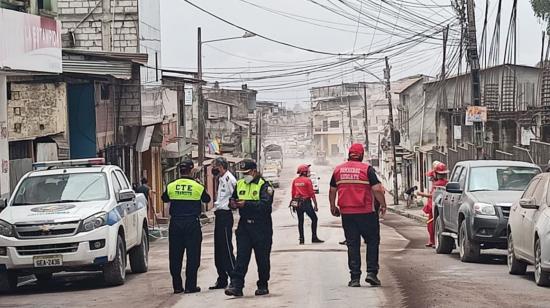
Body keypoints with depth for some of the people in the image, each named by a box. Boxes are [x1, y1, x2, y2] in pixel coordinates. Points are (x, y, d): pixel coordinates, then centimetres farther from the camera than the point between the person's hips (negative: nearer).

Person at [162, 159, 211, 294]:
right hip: (192, 223, -2)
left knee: (175, 256, 8)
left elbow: (164, 198, 15)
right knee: (192, 255, 4)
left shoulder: (171, 186, -2)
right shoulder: (197, 186, -6)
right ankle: (190, 285, 1)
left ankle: (177, 286, 9)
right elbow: (207, 199, 9)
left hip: (175, 224, 2)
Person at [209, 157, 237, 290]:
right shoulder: (221, 179, 16)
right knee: (219, 249, 13)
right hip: (219, 215, 10)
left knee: (227, 249, -8)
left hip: (225, 215, -10)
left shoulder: (229, 179, -15)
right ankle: (222, 279, 20)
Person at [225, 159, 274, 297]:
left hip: (261, 227, -5)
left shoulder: (264, 186, -10)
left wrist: (246, 204, -26)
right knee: (241, 257, -4)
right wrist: (233, 203, -3)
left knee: (262, 258, 6)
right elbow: (234, 199, 22)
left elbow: (265, 204, -22)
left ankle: (263, 286, 18)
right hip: (244, 225, 5)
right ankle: (236, 285, -9)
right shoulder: (239, 184, 11)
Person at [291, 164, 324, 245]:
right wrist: (316, 205, -7)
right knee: (314, 219, 4)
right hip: (306, 202, -6)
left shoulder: (295, 181, 8)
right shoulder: (307, 180, -8)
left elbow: (293, 193, 12)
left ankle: (301, 239, 7)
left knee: (300, 221, 9)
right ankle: (314, 237, 1)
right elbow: (312, 194, -10)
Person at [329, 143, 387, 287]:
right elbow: (377, 189, -12)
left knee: (352, 245, 8)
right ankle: (372, 272, 0)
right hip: (366, 213, -3)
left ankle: (355, 278, 5)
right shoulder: (367, 169, -7)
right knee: (372, 242, 10)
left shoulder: (338, 170, 6)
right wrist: (383, 205, 2)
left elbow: (332, 191, 14)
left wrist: (333, 206, 28)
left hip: (346, 213, 3)